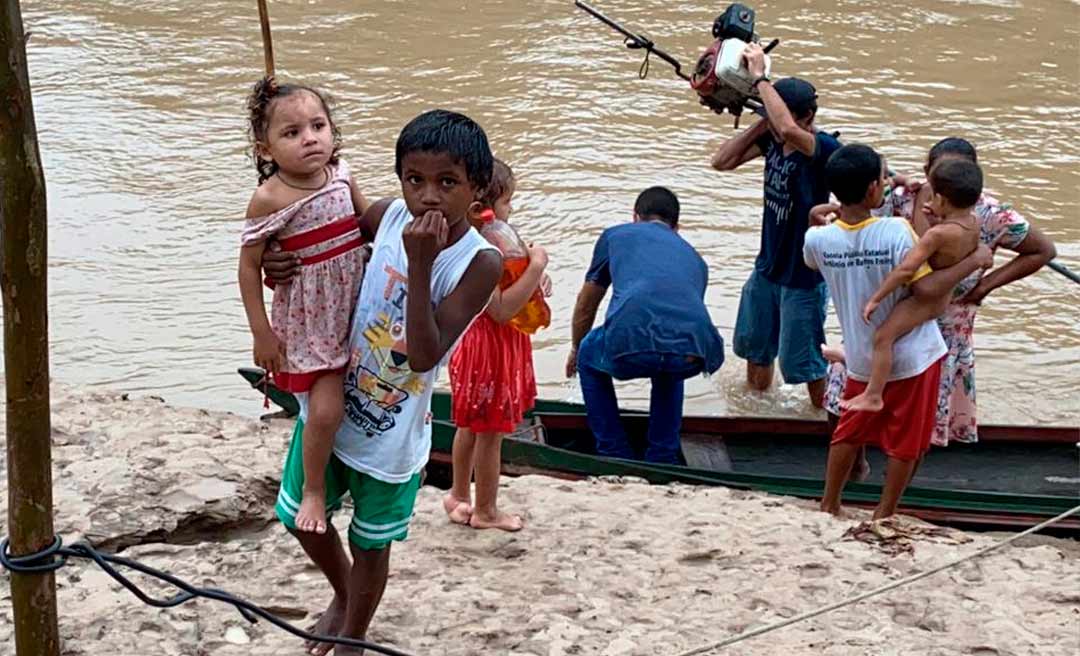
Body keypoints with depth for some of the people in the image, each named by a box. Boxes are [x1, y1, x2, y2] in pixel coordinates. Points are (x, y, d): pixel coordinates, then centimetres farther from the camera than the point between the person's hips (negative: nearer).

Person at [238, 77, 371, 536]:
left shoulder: (341, 174, -7)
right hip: (307, 319, -6)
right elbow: (249, 266, -15)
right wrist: (262, 334, -14)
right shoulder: (269, 199, -21)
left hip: (354, 306, 6)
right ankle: (313, 490, 14)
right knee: (326, 410, -9)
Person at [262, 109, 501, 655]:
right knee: (300, 516, 21)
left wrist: (420, 265, -37)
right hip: (330, 403, 4)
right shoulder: (389, 216, -12)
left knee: (369, 545, 17)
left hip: (392, 433, -4)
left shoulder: (480, 262, -24)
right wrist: (280, 260, -12)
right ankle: (343, 596, 51)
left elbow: (424, 355, -31)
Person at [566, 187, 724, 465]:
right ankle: (663, 459, 34)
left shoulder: (616, 235, 30)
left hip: (632, 341, -3)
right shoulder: (694, 257, 36)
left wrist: (576, 350, 60)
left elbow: (585, 305, 40)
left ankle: (615, 455, 29)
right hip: (694, 354, 3)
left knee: (589, 358, 33)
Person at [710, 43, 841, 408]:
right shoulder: (772, 139, -6)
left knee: (801, 361, 6)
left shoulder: (823, 148, -26)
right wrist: (759, 126, -13)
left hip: (804, 276, -7)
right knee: (753, 346, 25)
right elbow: (722, 162, -3)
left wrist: (759, 76, -37)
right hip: (768, 266, 7)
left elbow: (789, 129, -47)